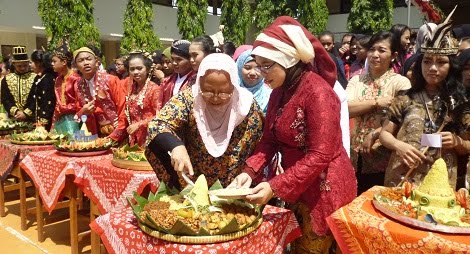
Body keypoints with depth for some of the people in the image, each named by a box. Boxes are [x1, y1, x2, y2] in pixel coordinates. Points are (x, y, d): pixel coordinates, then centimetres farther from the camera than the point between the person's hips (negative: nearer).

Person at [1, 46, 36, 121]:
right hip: (14, 119, 2)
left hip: (31, 118, -2)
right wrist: (16, 112, -11)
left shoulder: (35, 78, 1)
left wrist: (26, 113, -14)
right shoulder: (6, 79, 9)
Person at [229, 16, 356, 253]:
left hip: (324, 190, -7)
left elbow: (320, 155, -27)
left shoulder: (317, 92, -23)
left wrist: (275, 187, -29)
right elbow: (269, 139, 1)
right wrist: (249, 171, -14)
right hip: (297, 188, 8)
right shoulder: (280, 91, 3)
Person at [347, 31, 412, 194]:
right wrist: (376, 102, -14)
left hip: (384, 160, -3)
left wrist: (375, 134, -15)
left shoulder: (401, 82, -3)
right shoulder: (357, 80, 7)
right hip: (356, 158, 3)